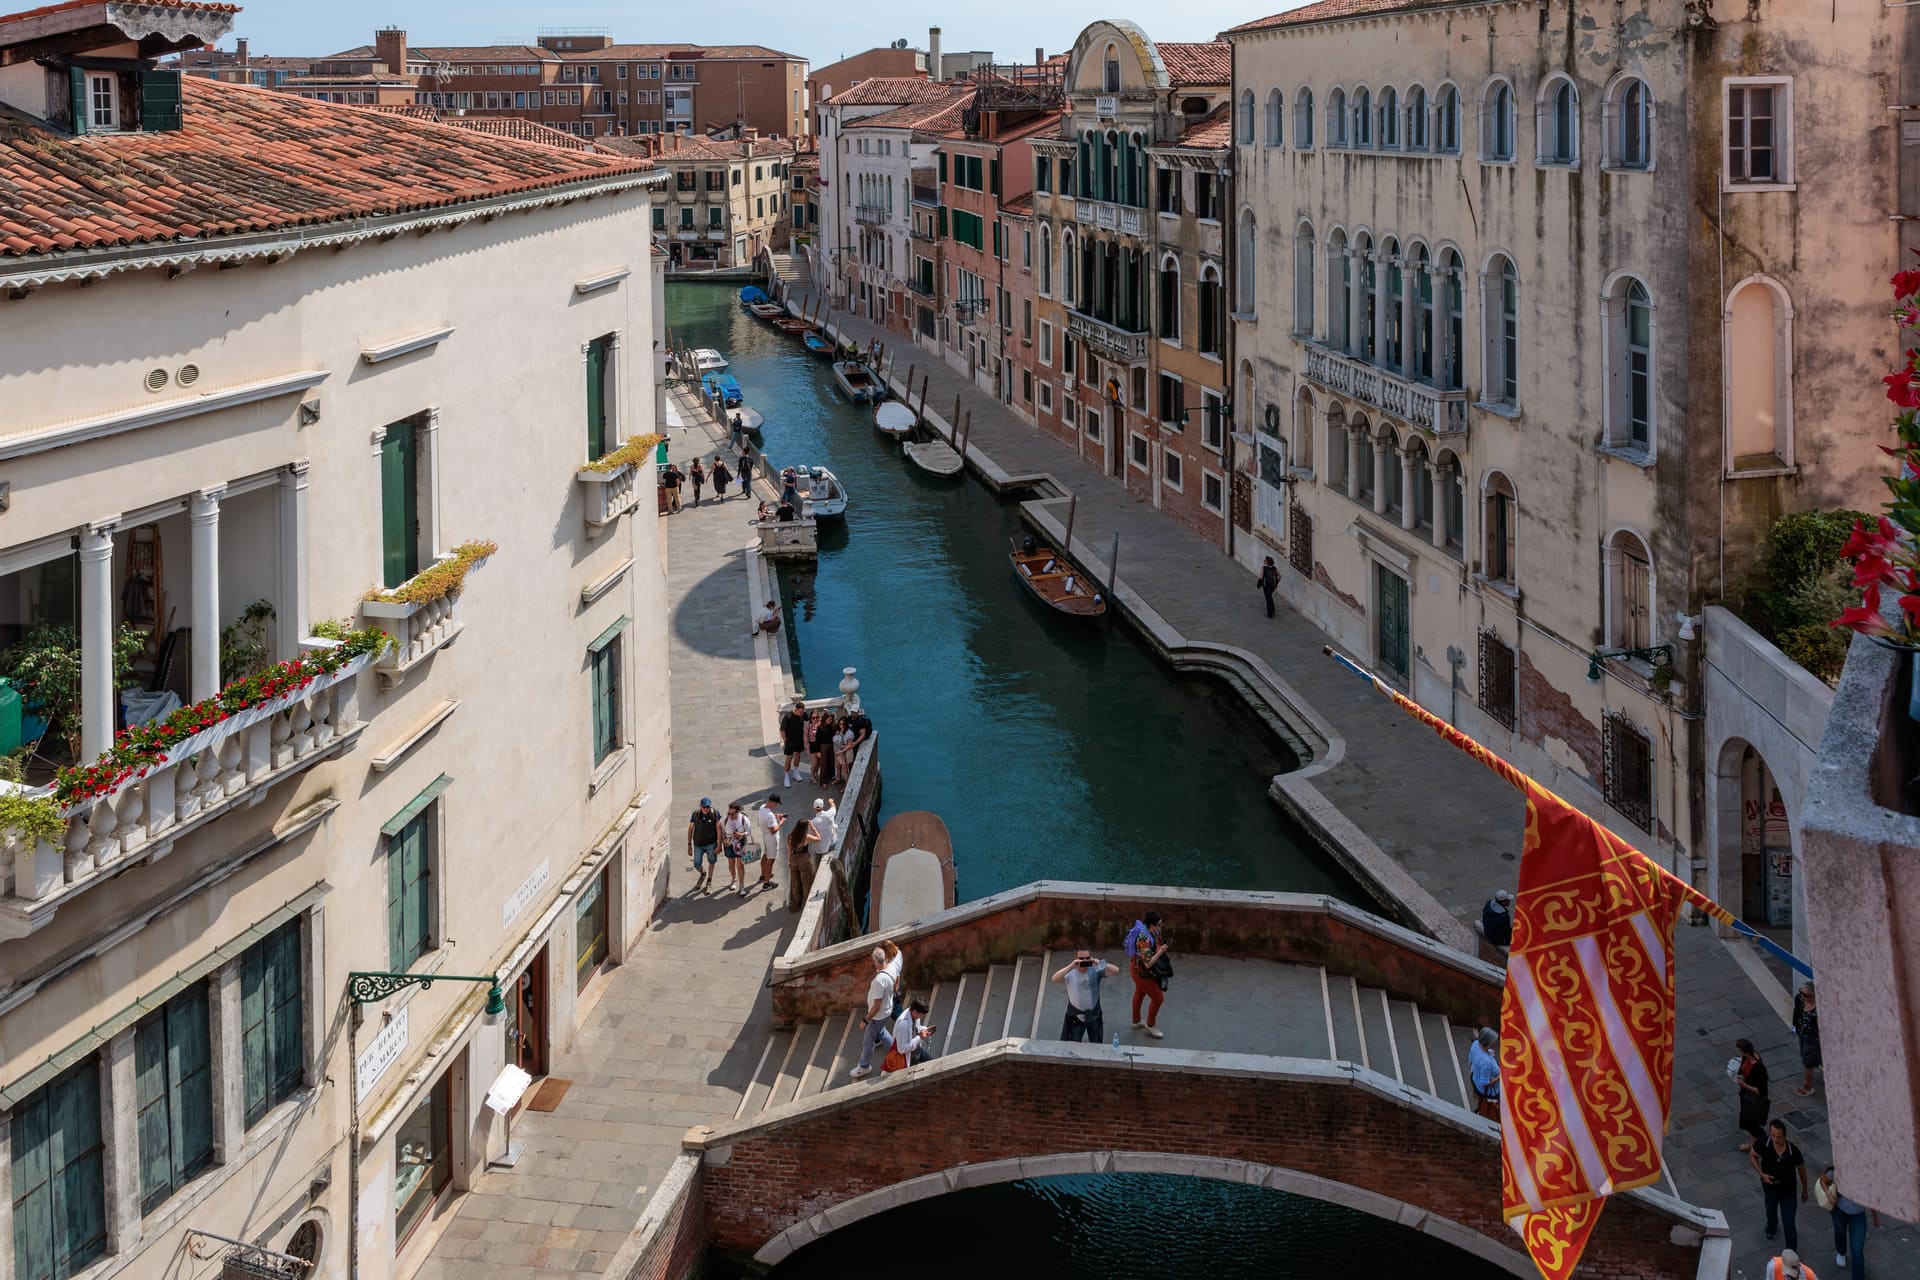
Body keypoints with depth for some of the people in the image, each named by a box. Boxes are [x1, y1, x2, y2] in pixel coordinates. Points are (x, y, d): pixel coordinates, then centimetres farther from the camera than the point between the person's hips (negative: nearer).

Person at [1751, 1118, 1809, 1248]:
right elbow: (1752, 1155, -7)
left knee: (1789, 1224, 0)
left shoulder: (1793, 1151, -30)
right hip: (1770, 1187, 2)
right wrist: (1761, 1173, -19)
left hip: (1788, 1190, -2)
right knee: (1771, 1211, 32)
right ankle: (1771, 1226, 67)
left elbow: (1801, 1169, -10)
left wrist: (1804, 1190, 4)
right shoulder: (1763, 1145, -29)